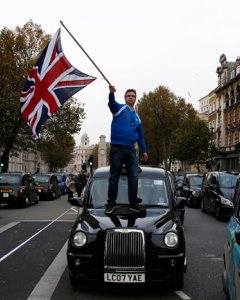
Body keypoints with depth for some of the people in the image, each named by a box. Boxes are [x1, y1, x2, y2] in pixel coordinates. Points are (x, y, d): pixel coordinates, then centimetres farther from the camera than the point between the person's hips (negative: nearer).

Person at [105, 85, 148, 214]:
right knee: (114, 177, 1)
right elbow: (111, 103, -22)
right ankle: (111, 203, 10)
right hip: (117, 148, -5)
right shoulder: (119, 108, 3)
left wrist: (144, 150, 19)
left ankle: (133, 203, 12)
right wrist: (112, 93, -43)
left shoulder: (137, 117, 20)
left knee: (134, 177, 2)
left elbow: (140, 136, 26)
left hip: (131, 150, 5)